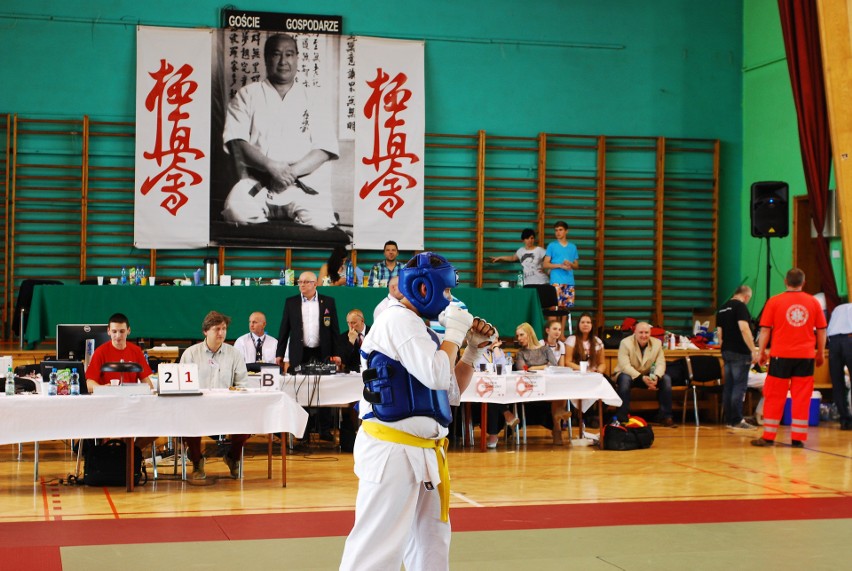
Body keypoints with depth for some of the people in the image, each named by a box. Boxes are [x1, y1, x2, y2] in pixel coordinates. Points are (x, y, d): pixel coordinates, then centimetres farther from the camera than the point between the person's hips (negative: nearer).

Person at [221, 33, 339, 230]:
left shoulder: (312, 100, 15)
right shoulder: (247, 96, 13)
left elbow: (324, 149, 4)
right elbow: (236, 143, 0)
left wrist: (293, 171, -14)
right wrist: (271, 166, -17)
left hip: (304, 184, 0)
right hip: (256, 181, 0)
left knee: (319, 221, -31)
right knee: (236, 211, -32)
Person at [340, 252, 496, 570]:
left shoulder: (414, 326, 17)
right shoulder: (399, 320, -12)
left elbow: (452, 389, 22)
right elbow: (436, 375, -23)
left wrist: (473, 349, 11)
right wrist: (454, 334, -9)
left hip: (420, 451, 11)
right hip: (392, 450, -11)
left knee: (430, 542, 17)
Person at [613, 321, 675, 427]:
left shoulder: (657, 343, -3)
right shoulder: (626, 343, -16)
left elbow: (660, 363, -9)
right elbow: (625, 365, -25)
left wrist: (656, 377, -32)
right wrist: (642, 378, -37)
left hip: (648, 376, 4)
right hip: (628, 374, -4)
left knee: (666, 379, -20)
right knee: (625, 379, -37)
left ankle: (666, 417, -14)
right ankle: (622, 418, -35)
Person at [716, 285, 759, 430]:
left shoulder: (722, 309, 15)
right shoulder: (741, 306, -11)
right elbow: (744, 328, -20)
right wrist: (753, 350, -20)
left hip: (726, 351, 8)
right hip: (740, 352, -8)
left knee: (728, 386, 10)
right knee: (740, 386, -5)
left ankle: (729, 419, 13)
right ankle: (737, 420, -6)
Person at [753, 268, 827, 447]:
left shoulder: (774, 301, -1)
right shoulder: (813, 302, 5)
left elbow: (765, 330, -1)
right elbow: (821, 330, 9)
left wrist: (761, 352, 7)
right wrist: (821, 353, 19)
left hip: (781, 356, -1)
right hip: (806, 356, 1)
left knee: (774, 397, 6)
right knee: (802, 398, 5)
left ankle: (768, 437, 9)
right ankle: (798, 438, 5)